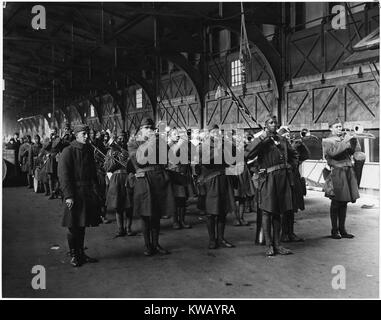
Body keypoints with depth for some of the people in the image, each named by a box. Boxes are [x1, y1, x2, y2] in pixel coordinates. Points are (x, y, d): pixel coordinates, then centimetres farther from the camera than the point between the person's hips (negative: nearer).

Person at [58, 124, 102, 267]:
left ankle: (81, 253, 24)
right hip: (74, 194, -6)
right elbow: (63, 175, -13)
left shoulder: (89, 151, 11)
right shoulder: (68, 152, -9)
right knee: (73, 226, 3)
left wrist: (95, 192, 9)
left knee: (82, 225, 14)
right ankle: (74, 255, 15)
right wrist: (68, 196, -19)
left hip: (88, 194, 6)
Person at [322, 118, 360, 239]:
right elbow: (333, 151, -18)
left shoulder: (345, 138, 17)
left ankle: (342, 229, 17)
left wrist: (353, 140, -5)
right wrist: (345, 142, -16)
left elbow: (357, 149, 9)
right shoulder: (327, 141, 1)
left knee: (344, 202, 9)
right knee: (336, 203, -1)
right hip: (336, 173, -5)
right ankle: (334, 230, 9)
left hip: (348, 172, 5)